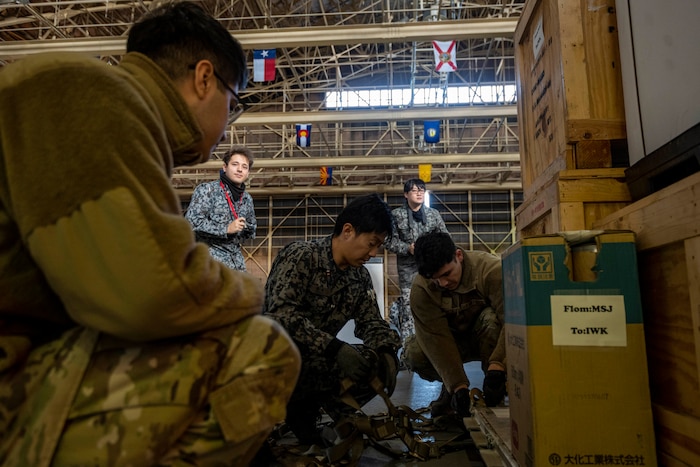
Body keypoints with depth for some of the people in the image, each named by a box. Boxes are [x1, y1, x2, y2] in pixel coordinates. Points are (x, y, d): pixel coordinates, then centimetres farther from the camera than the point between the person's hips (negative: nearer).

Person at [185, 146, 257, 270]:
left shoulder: (247, 199, 12)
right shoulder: (207, 190, -8)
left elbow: (252, 226, 26)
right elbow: (191, 221, -17)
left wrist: (249, 230, 2)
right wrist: (226, 228, -19)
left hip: (236, 260, 7)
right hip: (212, 257, -7)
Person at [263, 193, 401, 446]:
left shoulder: (361, 278, 4)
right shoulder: (299, 255, -17)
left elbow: (372, 322, 5)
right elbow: (281, 314, -28)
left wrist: (385, 352, -18)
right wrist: (335, 348, -36)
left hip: (320, 360, 7)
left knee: (380, 365, -9)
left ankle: (306, 407, 7)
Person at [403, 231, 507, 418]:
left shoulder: (491, 269, -30)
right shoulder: (421, 289, -24)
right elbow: (436, 339, -27)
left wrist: (497, 365, -48)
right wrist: (458, 386, -33)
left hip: (488, 337, -1)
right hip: (454, 340, 2)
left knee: (491, 318, -37)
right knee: (412, 353, -27)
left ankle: (497, 389, -14)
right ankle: (450, 388, 5)